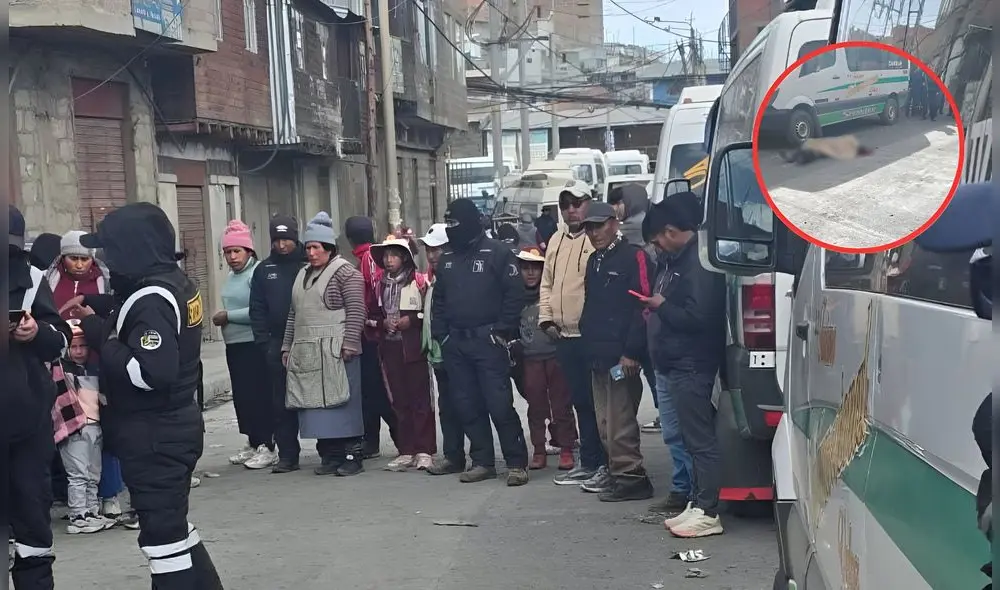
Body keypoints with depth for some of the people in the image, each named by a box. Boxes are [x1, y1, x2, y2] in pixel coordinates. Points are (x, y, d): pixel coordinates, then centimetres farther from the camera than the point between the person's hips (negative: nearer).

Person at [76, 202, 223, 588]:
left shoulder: (151, 299, -21)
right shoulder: (176, 283, 8)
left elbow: (151, 372, -30)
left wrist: (104, 340, -18)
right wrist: (105, 328, 0)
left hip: (154, 435, -10)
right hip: (174, 425, 10)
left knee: (163, 531, -1)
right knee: (173, 523, 21)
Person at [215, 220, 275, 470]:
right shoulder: (231, 276, 15)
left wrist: (228, 316, -15)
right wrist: (223, 317, 9)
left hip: (254, 344, -9)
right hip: (234, 345, 9)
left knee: (258, 395, -6)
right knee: (241, 395, 12)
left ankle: (266, 447, 1)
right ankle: (253, 443, 22)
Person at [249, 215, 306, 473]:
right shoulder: (264, 270, 11)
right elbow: (257, 310, 9)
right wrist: (264, 342, -1)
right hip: (277, 345, 3)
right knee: (281, 403, 4)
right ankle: (287, 455, 9)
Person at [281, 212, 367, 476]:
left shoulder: (345, 272, -4)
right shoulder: (303, 274, 19)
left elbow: (356, 310, -11)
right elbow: (294, 313, 23)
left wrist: (349, 343, -16)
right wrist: (287, 346, 20)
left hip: (335, 351, -7)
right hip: (307, 353, 7)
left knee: (343, 403, -4)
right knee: (317, 404, 7)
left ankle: (352, 455, 3)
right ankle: (330, 455, 13)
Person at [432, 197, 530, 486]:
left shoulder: (497, 253, -4)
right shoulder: (447, 258, 14)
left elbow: (515, 294, -9)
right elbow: (439, 299, 19)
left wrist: (503, 332, -13)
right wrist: (441, 334, 8)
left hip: (488, 342, -6)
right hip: (455, 344, 6)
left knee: (500, 405, -9)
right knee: (468, 406, 8)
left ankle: (516, 463, -1)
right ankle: (482, 462, 16)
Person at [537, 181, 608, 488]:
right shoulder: (556, 241, 16)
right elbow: (546, 283, 21)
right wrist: (546, 319, 11)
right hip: (564, 336, 8)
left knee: (597, 402, -4)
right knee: (580, 401, 14)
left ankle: (604, 463, 4)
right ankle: (589, 462, 22)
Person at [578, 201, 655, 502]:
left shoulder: (634, 257, -9)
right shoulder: (594, 261, 18)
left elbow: (644, 305, -17)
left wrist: (632, 351, -20)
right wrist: (587, 341, 15)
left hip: (621, 356, -9)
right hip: (598, 355, 9)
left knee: (620, 423, -7)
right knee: (606, 423, 14)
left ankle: (631, 477, 0)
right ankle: (616, 473, 23)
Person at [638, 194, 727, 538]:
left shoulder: (697, 263, -17)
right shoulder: (685, 259, 14)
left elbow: (696, 316, -24)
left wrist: (662, 306, -10)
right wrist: (660, 306, 5)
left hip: (692, 366, -10)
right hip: (682, 364, 10)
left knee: (700, 439, -6)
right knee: (694, 438, 14)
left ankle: (708, 513, -2)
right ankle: (697, 504, 21)